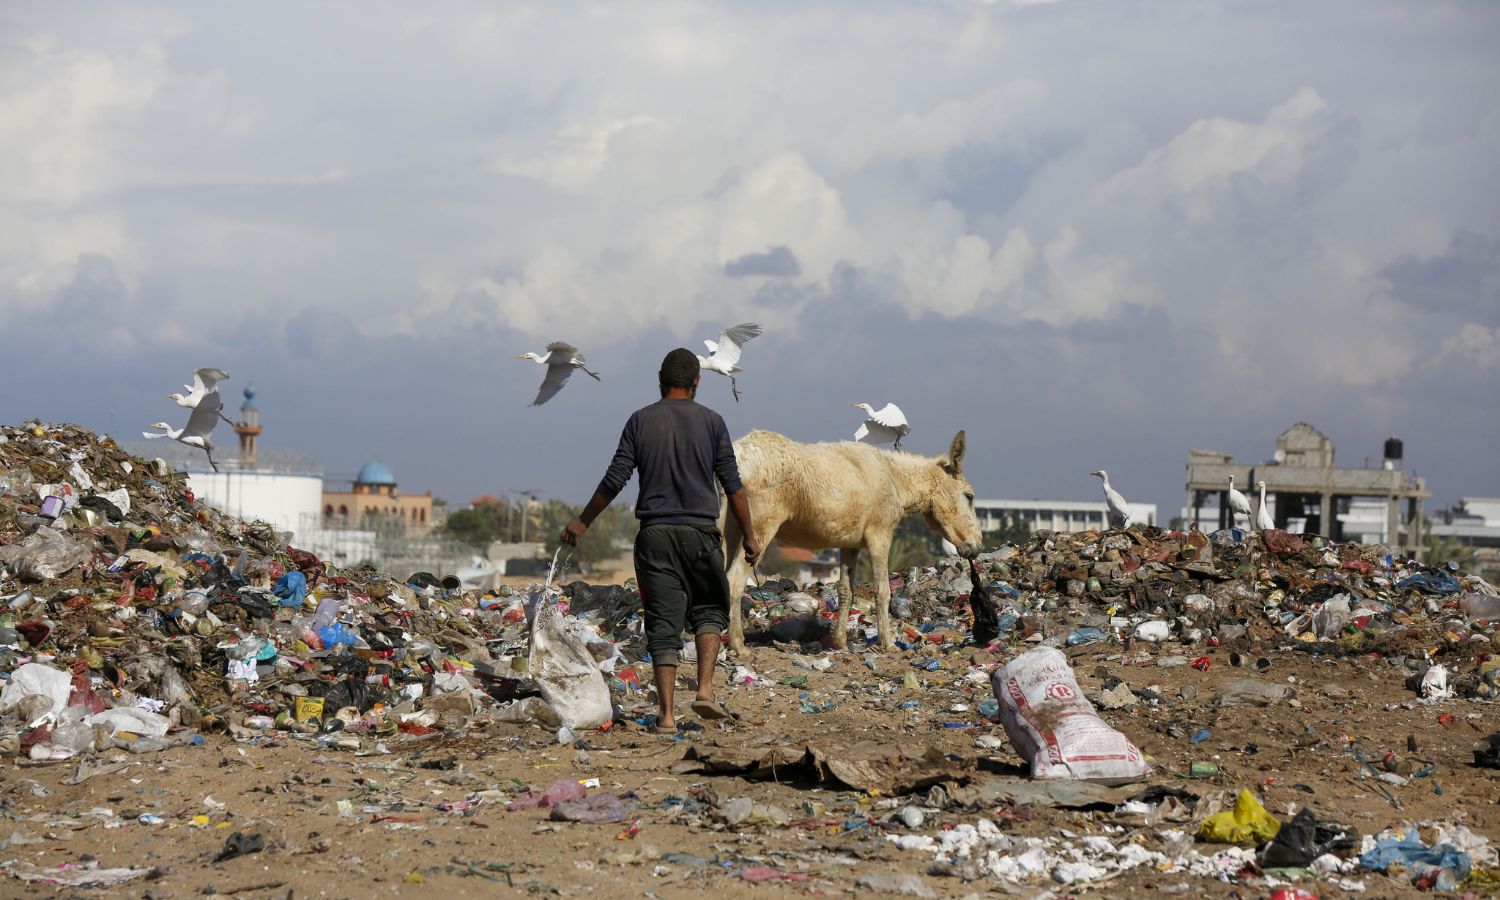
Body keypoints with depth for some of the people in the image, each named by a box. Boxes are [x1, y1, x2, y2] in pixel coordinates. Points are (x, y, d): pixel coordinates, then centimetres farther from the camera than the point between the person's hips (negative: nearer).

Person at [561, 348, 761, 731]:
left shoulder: (641, 421, 3)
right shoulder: (711, 422, 2)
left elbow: (614, 480, 0)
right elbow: (732, 484, 0)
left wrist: (582, 522, 10)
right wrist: (749, 535, 7)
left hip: (655, 535, 1)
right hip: (701, 534, -1)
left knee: (663, 625, 2)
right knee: (709, 612, 16)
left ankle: (666, 713, -3)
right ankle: (705, 690, -3)